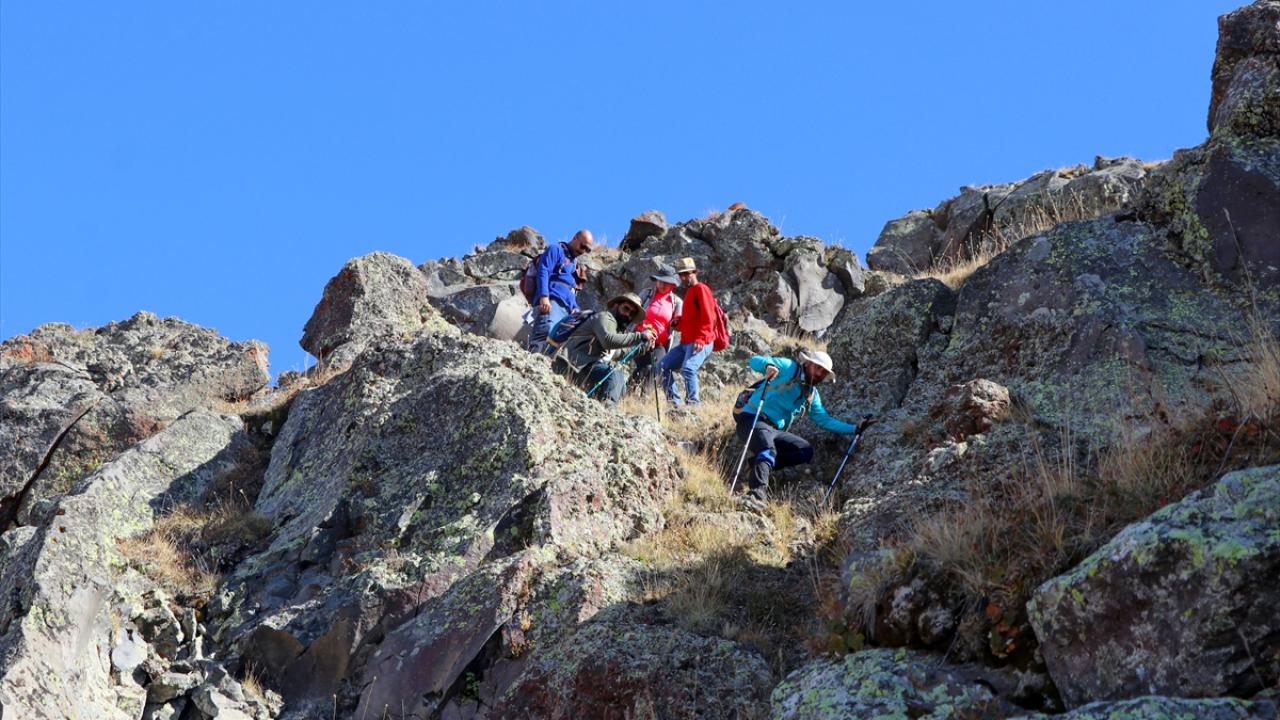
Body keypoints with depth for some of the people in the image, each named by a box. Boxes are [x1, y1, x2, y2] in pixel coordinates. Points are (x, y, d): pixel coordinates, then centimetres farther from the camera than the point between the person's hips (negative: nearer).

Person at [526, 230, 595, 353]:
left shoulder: (574, 263, 35)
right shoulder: (556, 250, 10)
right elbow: (543, 272, -6)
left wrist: (575, 308, 14)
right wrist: (544, 296, -20)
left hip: (567, 308, 8)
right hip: (551, 302, -8)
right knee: (546, 336, -29)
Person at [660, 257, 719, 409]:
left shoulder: (701, 289, -4)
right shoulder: (689, 292, 25)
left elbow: (708, 317, -15)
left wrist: (701, 339, -24)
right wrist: (678, 324, 12)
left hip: (700, 343, -10)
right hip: (686, 342, 10)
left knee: (688, 368, -29)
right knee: (663, 365, 4)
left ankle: (693, 403, -25)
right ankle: (674, 401, 3)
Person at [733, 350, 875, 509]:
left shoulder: (812, 395, 19)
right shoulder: (790, 368, -3)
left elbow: (825, 420, 22)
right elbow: (755, 361, -12)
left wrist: (855, 429, 11)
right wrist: (768, 365, -36)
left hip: (774, 430, 7)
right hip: (752, 419, -7)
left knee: (806, 451, -10)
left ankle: (758, 461, -9)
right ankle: (758, 491, -53)